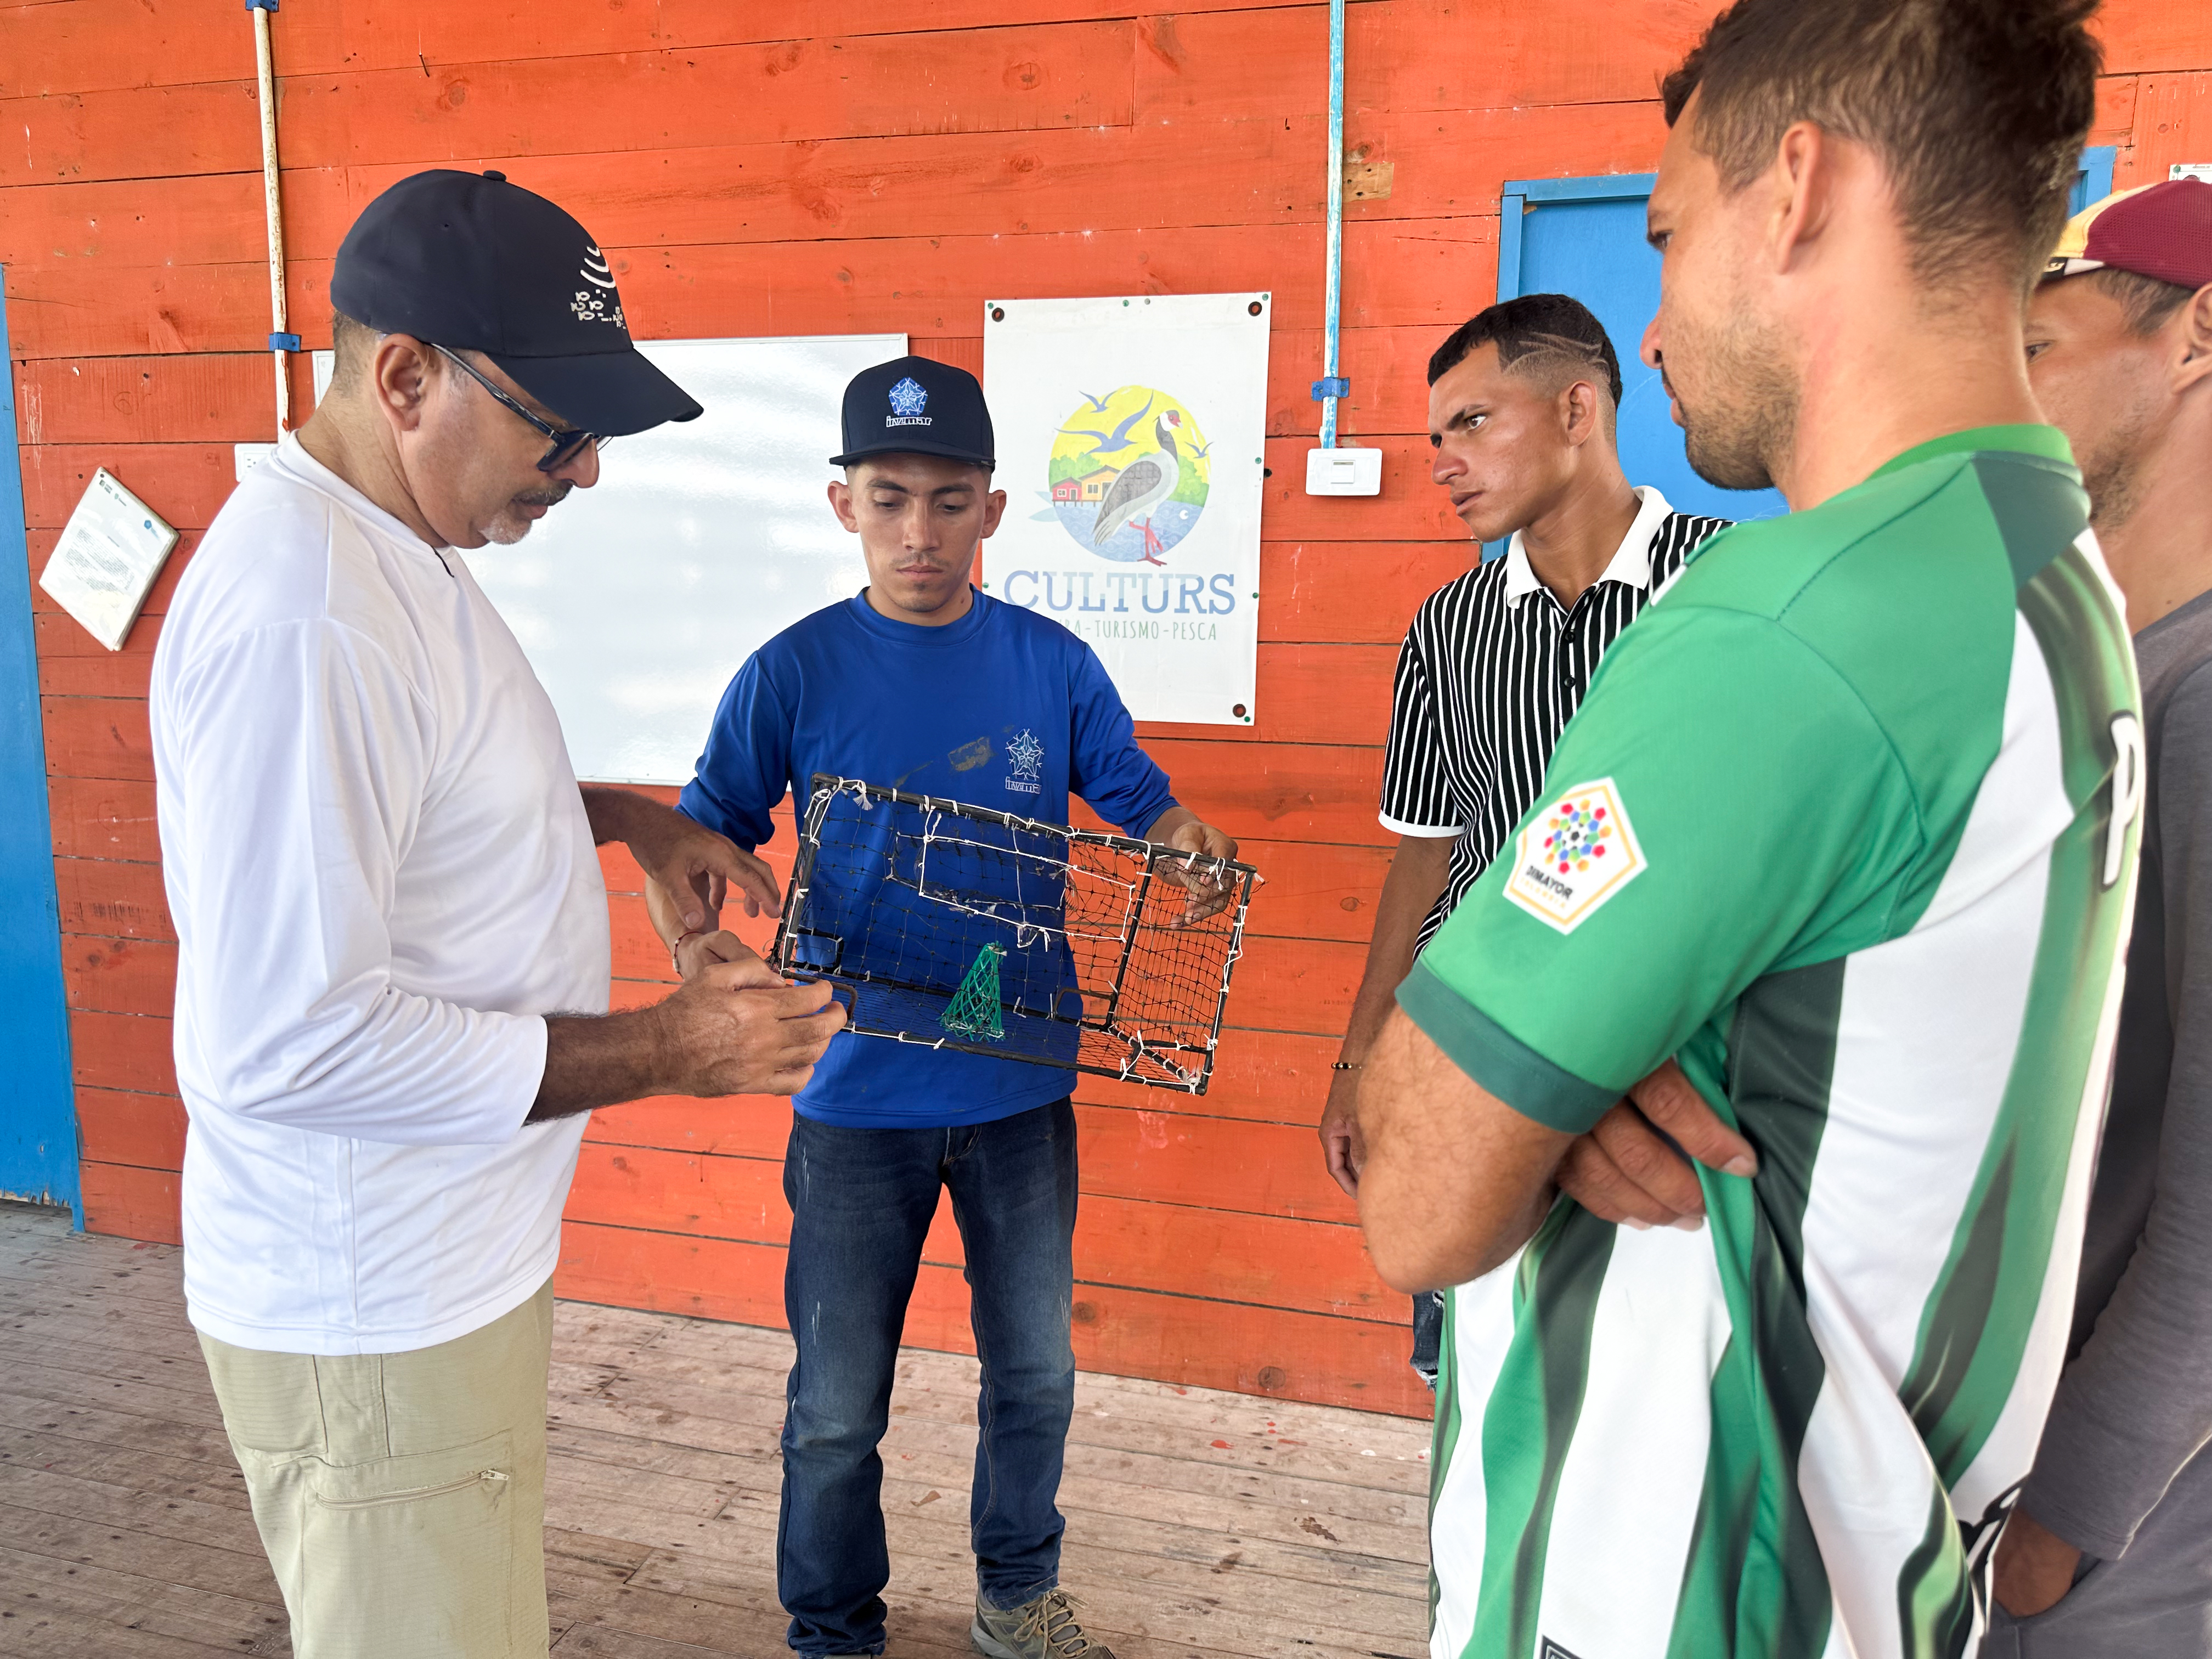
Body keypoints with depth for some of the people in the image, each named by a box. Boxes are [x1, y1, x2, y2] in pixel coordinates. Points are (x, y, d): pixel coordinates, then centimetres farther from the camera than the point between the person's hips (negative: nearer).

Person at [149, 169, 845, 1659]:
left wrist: (625, 818, 8)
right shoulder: (302, 617, -28)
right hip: (375, 1324, -10)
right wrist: (664, 1052, -24)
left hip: (459, 1261, 10)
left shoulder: (394, 554, 6)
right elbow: (284, 1041, -31)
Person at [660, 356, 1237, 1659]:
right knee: (839, 1405, 13)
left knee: (1037, 1369, 19)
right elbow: (696, 837, -3)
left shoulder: (1054, 666, -2)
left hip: (1021, 1091, 2)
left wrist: (1189, 842, -19)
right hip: (859, 1096, -2)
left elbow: (1142, 809, 3)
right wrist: (695, 940, -22)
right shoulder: (795, 671, -7)